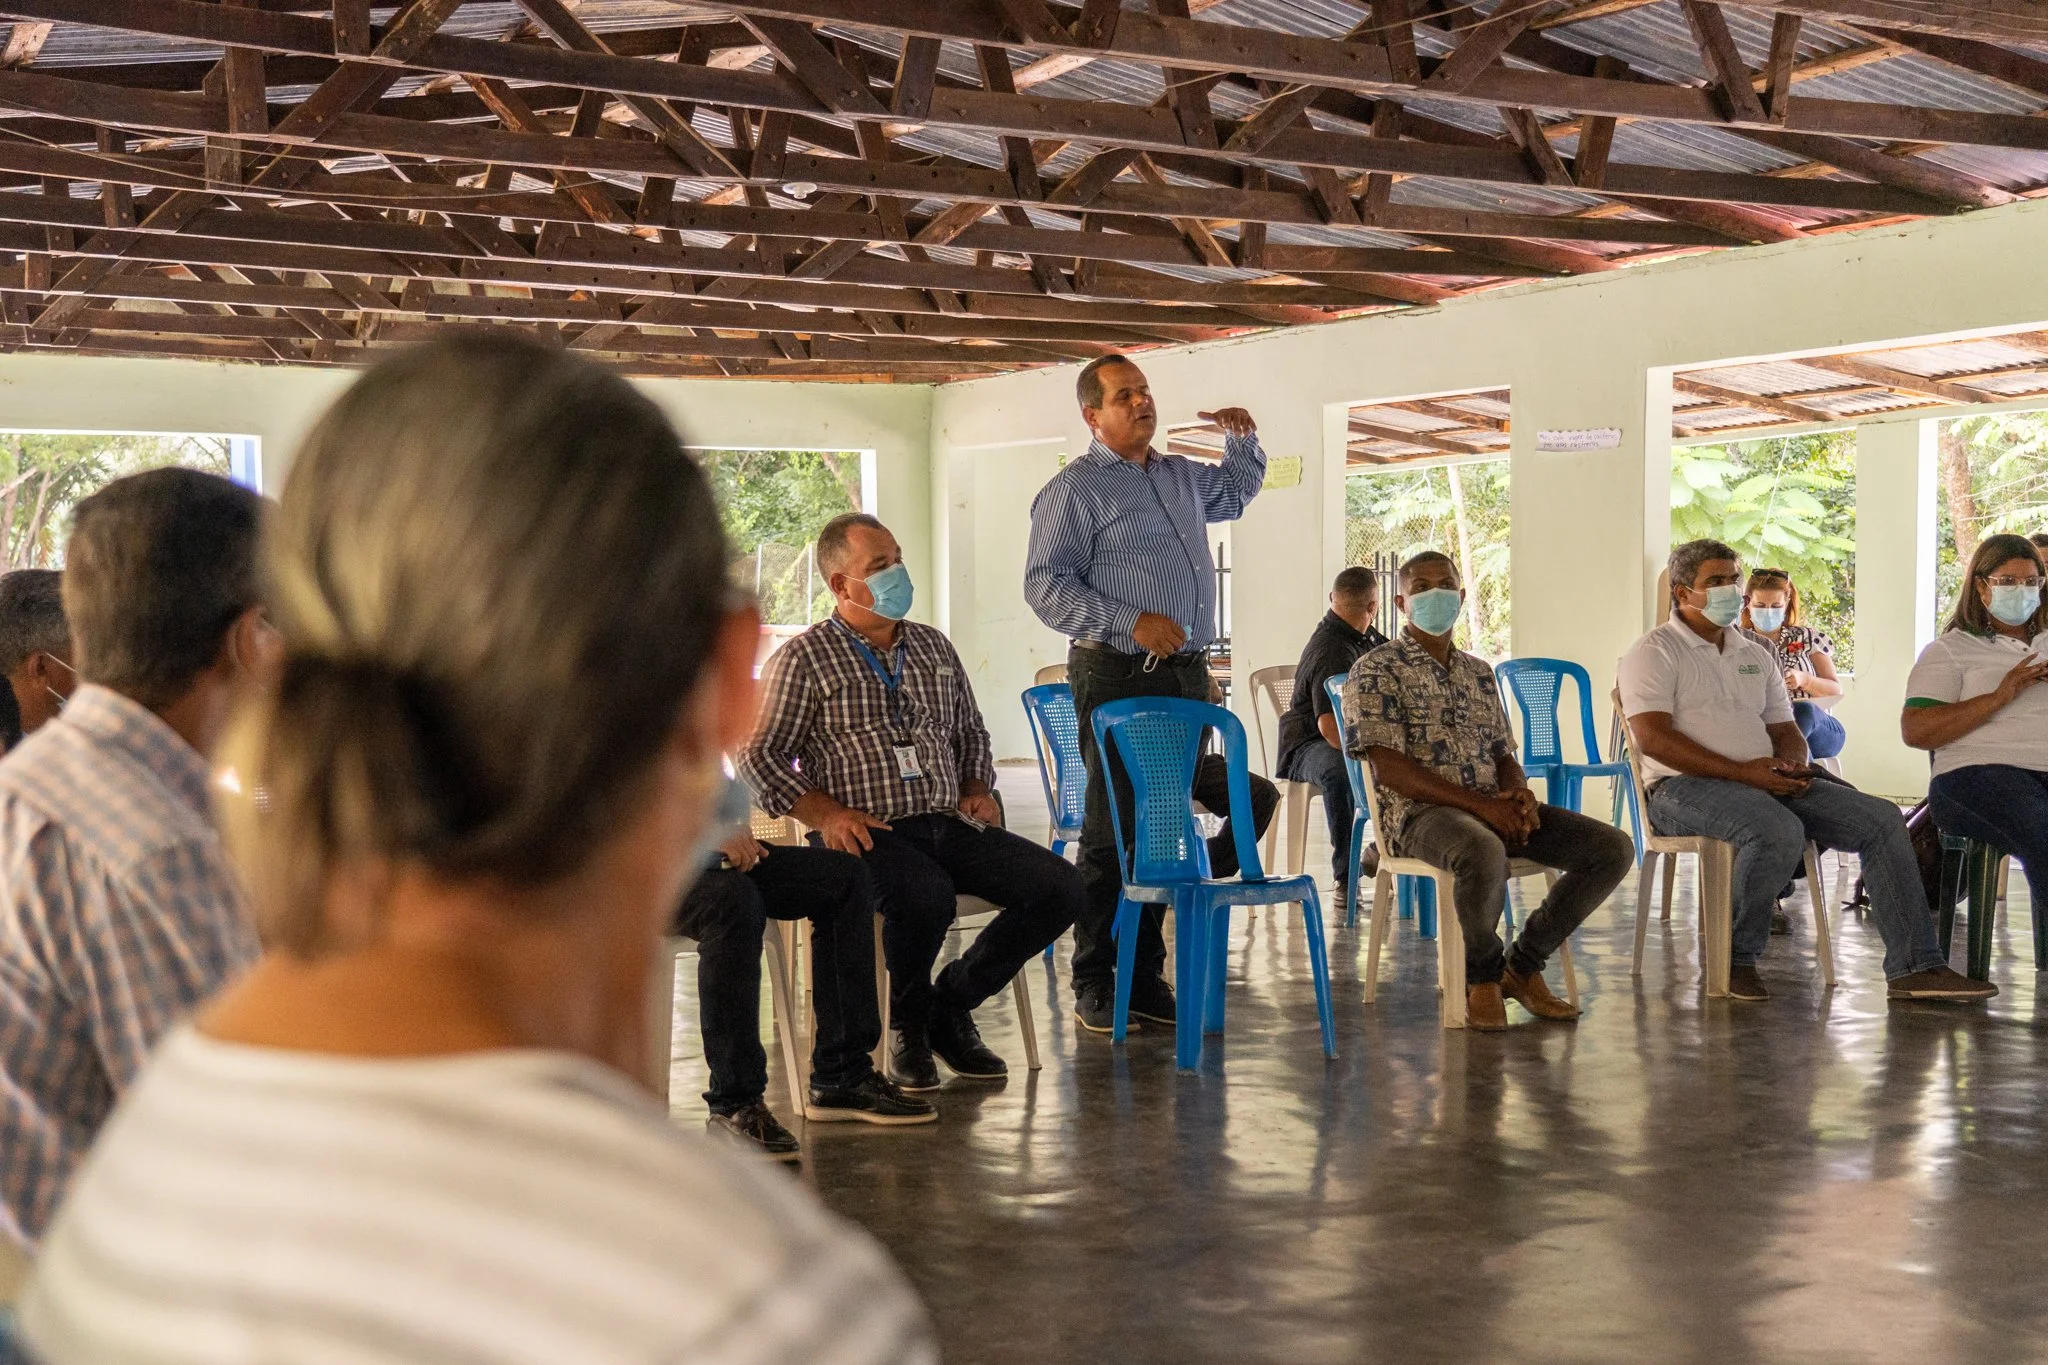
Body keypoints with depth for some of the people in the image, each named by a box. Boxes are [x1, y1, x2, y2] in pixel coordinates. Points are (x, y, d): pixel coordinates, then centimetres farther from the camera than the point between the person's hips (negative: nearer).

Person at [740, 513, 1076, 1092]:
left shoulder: (934, 647, 20)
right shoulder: (805, 658, 3)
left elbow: (970, 732, 31)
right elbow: (759, 755, -2)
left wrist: (980, 789, 12)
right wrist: (824, 811, -14)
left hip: (948, 824, 6)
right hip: (868, 832, -6)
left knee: (1059, 886, -13)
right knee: (926, 893, -38)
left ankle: (951, 1005, 5)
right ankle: (908, 1022, -5)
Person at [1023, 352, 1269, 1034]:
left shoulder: (1180, 476, 19)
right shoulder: (1073, 490, -5)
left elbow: (1236, 493, 39)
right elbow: (1046, 585, -12)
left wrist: (1243, 440, 19)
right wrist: (1132, 622, -20)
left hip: (1186, 674, 7)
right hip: (1117, 676, -7)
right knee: (1112, 830, -5)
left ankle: (1144, 977, 16)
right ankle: (1094, 986, 3)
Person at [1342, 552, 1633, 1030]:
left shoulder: (1478, 673, 21)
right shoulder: (1376, 671, -1)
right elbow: (1388, 767, -11)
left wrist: (1519, 792, -5)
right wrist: (1480, 804, -19)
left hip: (1494, 808, 7)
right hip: (1419, 812, -7)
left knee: (1613, 848, -10)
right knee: (1484, 853, -41)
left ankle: (1522, 966, 1)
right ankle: (1481, 975, -12)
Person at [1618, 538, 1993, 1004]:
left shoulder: (1755, 656, 24)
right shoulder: (1654, 652, 1)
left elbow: (1785, 730, 23)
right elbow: (1654, 738, -13)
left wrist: (1794, 763, -5)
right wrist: (1742, 772, -19)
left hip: (1767, 780, 7)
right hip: (1685, 786, -7)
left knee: (1881, 819, -9)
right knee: (1779, 830, -37)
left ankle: (1913, 968, -11)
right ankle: (1734, 960, -19)